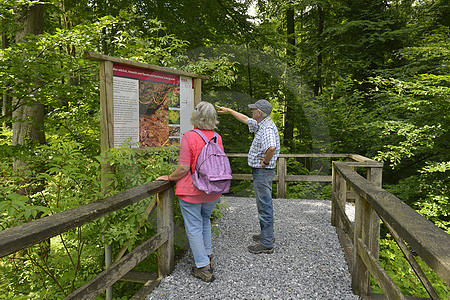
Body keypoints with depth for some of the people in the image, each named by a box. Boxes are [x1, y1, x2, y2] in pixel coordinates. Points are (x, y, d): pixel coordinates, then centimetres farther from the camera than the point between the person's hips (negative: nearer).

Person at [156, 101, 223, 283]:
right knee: (205, 221, 27)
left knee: (194, 228, 8)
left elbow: (184, 168, -19)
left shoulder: (189, 137, -17)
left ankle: (203, 268, 16)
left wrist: (169, 178, -3)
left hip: (192, 192, -5)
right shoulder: (218, 138, -1)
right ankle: (207, 255, 38)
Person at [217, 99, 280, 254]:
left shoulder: (267, 129, -22)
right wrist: (228, 110, 31)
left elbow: (272, 148, -41)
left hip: (263, 172, -11)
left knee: (265, 206, -3)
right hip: (261, 172, 11)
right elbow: (245, 119, 26)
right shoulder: (261, 125, 11)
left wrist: (266, 161, -24)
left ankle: (266, 244, 7)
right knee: (264, 205, 20)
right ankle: (267, 235, 35)